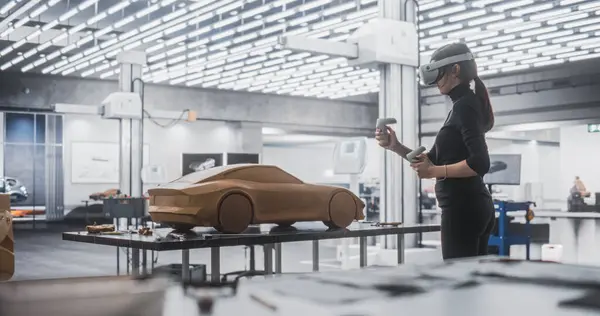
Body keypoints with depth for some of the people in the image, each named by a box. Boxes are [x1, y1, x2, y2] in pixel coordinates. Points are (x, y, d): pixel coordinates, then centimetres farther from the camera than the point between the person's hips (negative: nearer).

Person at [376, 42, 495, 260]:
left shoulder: (464, 106, -11)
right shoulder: (466, 105, 18)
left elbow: (480, 163, -22)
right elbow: (433, 159, 21)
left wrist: (435, 172, -18)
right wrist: (395, 146, 10)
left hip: (462, 206, -10)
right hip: (476, 205, 10)